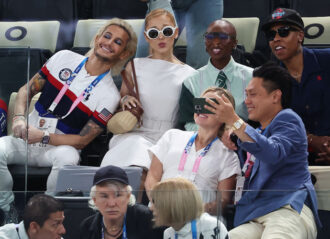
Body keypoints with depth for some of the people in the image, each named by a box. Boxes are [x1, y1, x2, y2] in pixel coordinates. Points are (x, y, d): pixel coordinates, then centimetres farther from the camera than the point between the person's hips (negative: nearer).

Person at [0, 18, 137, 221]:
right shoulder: (65, 58, 5)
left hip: (59, 147, -2)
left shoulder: (110, 95, -5)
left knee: (67, 157, -39)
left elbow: (82, 140, -6)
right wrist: (19, 118, -11)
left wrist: (43, 137, -17)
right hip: (26, 140, 2)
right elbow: (27, 90, 10)